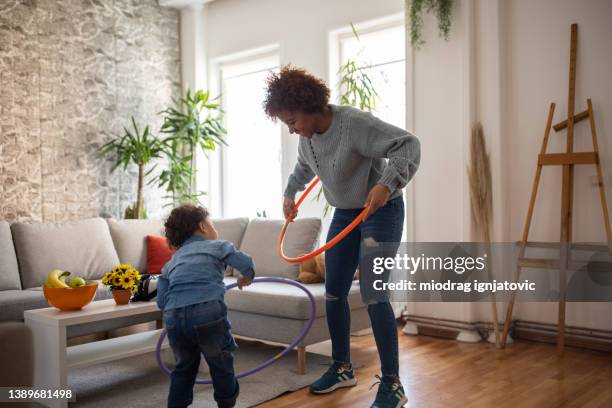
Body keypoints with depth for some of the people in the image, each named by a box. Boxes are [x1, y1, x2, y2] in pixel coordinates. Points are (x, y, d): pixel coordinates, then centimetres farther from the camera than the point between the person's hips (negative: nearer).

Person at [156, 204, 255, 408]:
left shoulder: (172, 262, 27)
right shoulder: (217, 246, 17)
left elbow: (161, 300, 17)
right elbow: (246, 263, 3)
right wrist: (246, 277, 25)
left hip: (174, 317, 4)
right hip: (208, 312, -4)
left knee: (184, 368, 26)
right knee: (221, 363, 19)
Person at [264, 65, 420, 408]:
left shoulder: (355, 123, -26)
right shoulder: (307, 134, -1)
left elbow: (408, 145, -31)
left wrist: (386, 185, -43)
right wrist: (290, 193, 17)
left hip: (380, 211, -8)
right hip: (344, 213, 8)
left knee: (373, 293, -14)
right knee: (334, 293, 9)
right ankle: (342, 368, 27)